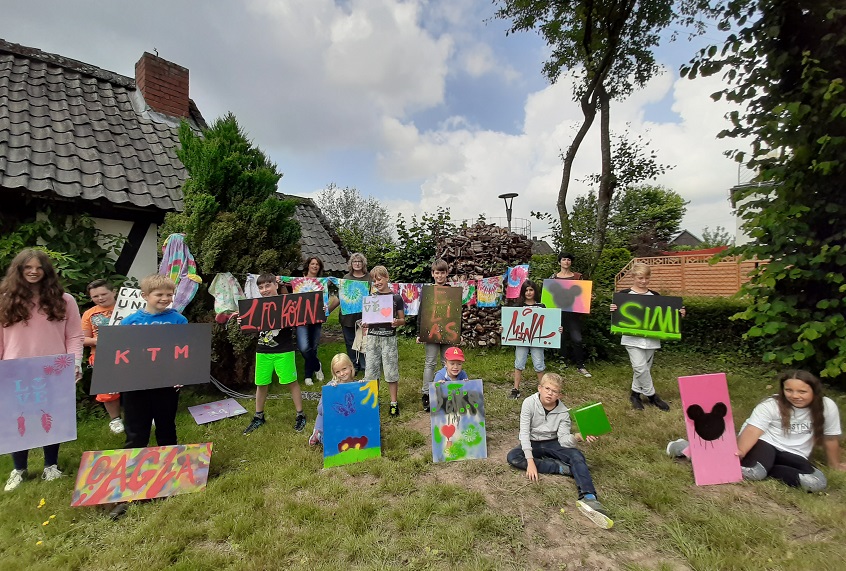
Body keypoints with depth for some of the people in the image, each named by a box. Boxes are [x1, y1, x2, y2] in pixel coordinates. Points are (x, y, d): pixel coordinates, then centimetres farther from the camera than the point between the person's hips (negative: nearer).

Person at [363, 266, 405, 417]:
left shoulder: (396, 297, 2)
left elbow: (403, 320, 5)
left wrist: (397, 322, -17)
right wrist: (365, 324, -8)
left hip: (389, 337, -2)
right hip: (373, 337, 2)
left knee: (391, 371, 2)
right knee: (371, 370, 6)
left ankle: (394, 403, 15)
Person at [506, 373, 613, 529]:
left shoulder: (563, 412, -11)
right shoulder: (529, 403, -19)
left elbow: (564, 440, -18)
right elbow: (524, 432, -22)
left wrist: (578, 437, -40)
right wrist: (530, 460, -29)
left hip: (552, 443, 1)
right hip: (533, 444, -1)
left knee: (577, 456, -26)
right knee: (512, 457, -29)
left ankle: (588, 498, -43)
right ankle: (562, 468, -25)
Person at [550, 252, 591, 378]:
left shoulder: (577, 276, 5)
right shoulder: (553, 277, 6)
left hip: (573, 312, -1)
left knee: (577, 339, -3)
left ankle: (580, 365, 11)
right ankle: (562, 361, 23)